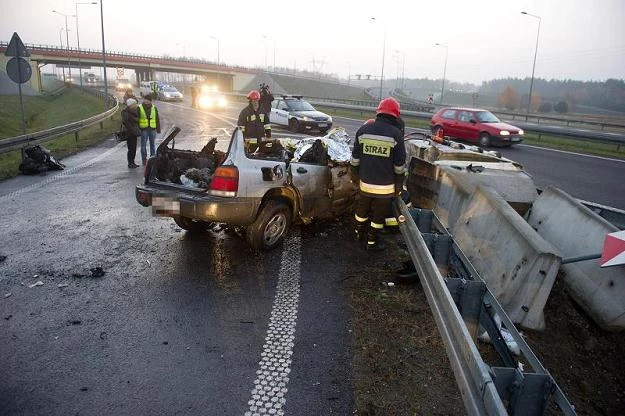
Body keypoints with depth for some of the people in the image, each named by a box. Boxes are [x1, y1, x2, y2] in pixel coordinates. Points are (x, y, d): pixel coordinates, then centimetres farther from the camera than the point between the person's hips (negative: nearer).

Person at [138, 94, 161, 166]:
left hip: (152, 129, 2)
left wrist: (158, 129, 7)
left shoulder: (154, 108, 8)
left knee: (153, 144, 8)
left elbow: (157, 119, 12)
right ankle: (144, 159, 8)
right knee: (143, 145, 2)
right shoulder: (139, 108, 1)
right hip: (144, 129, -2)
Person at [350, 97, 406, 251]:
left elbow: (354, 160, 4)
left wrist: (355, 177, 17)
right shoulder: (396, 134, -12)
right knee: (378, 215, 12)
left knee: (362, 210, 23)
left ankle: (359, 233, 43)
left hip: (365, 183, 4)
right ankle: (372, 242, 25)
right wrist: (398, 186, 3)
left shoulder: (363, 130, -2)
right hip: (385, 186, -3)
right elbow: (399, 166, -9)